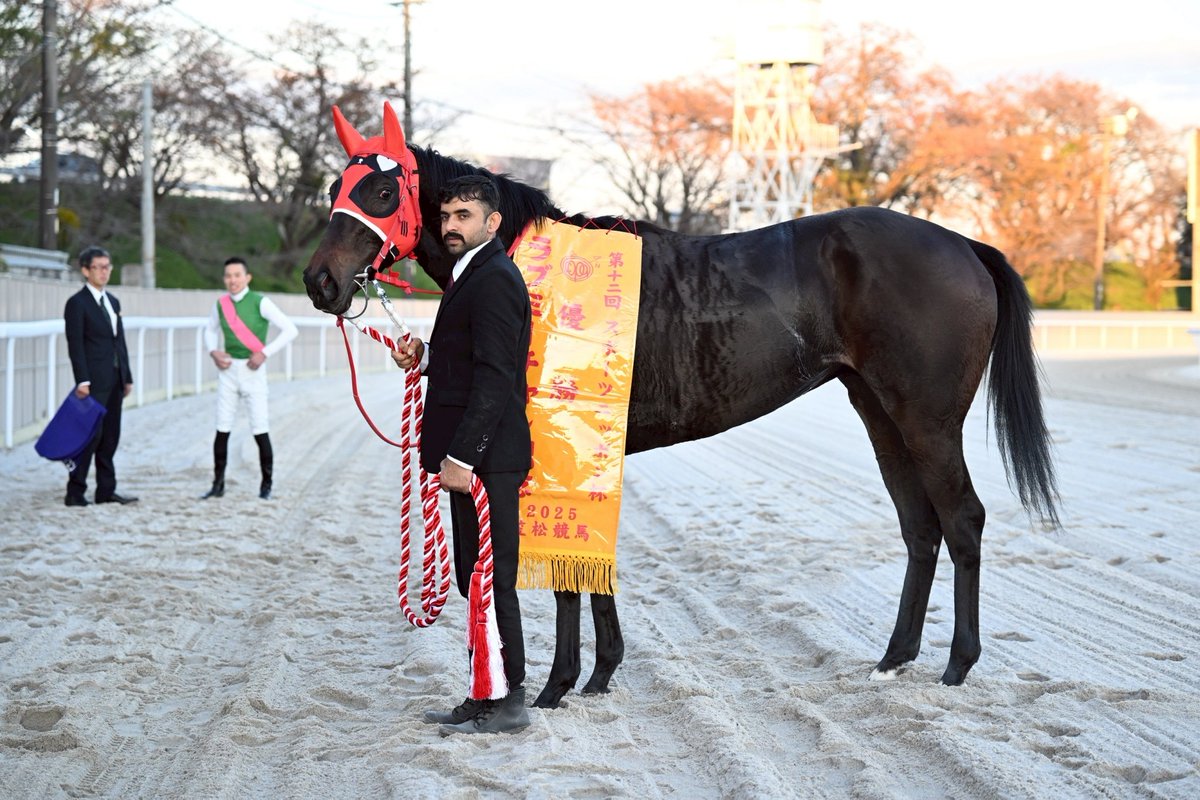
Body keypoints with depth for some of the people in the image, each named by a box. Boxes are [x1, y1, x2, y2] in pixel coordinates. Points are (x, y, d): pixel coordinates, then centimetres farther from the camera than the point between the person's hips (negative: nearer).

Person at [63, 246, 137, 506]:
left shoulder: (113, 301, 17)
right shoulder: (77, 303, -7)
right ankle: (75, 492, -3)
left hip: (114, 381, 8)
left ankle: (106, 490, 14)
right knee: (91, 435, -9)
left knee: (110, 436, 9)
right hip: (93, 382, -7)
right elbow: (75, 345, -12)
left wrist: (127, 376, 15)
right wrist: (82, 380, -19)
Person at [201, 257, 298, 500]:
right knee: (222, 430, 4)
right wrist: (213, 351, 3)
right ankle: (218, 484, 12)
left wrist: (265, 353, -14)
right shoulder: (220, 304, 4)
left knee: (260, 432, -2)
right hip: (228, 370, 4)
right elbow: (210, 330, 22)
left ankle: (266, 485, 11)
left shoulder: (260, 303, -10)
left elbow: (290, 330, -11)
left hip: (253, 371, -4)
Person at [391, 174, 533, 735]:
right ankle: (486, 696, 22)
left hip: (487, 458, -11)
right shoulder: (473, 275, 17)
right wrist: (425, 357, 5)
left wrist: (460, 454, -24)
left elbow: (495, 378, -22)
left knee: (490, 579, -4)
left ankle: (508, 703, 4)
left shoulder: (494, 278, -15)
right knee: (476, 578, 15)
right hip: (473, 456, 11)